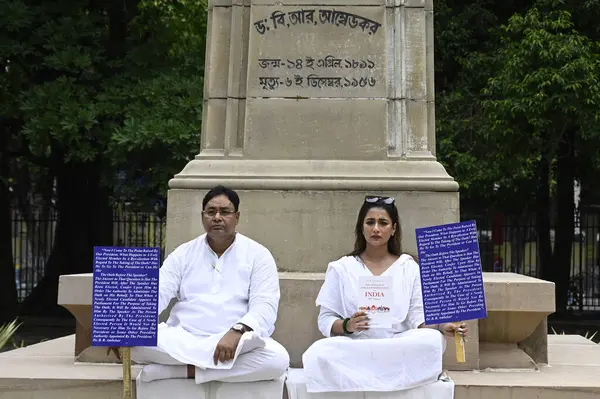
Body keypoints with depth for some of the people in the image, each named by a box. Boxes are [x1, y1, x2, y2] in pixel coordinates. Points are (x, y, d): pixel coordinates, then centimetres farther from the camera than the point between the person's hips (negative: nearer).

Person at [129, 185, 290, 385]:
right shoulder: (183, 253, 10)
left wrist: (237, 332, -30)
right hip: (181, 341, 1)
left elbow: (265, 306, -10)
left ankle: (187, 370, -27)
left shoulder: (258, 255, 2)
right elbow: (157, 294, -1)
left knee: (278, 359, -33)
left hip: (237, 343, -1)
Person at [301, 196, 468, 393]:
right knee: (320, 352, -34)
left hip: (400, 348, 2)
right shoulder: (341, 268, 9)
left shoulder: (409, 267, 12)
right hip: (354, 349, -1)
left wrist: (441, 327, -16)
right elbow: (325, 320, 3)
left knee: (433, 340, -31)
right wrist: (347, 325, -18)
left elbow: (418, 319, 5)